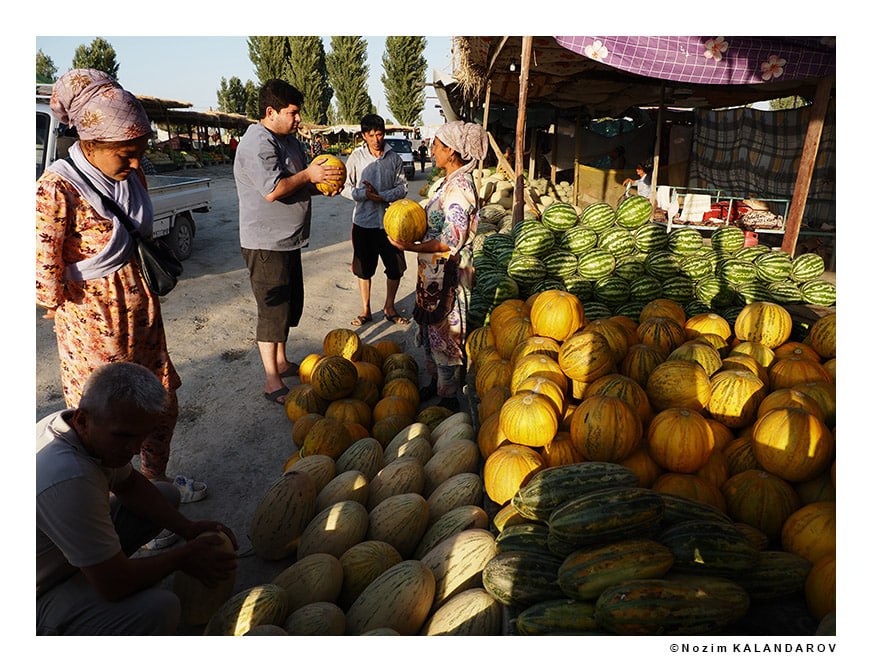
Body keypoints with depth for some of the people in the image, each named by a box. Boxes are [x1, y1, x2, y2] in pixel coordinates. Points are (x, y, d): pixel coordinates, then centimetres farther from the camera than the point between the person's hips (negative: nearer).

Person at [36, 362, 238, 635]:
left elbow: (129, 484, 8)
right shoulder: (69, 481, -39)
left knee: (167, 494, 11)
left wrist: (187, 528, -3)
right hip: (43, 596, -8)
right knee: (160, 609, -31)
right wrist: (184, 556, -16)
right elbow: (115, 585, -32)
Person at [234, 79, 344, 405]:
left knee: (290, 305, 18)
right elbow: (272, 191, -27)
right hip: (265, 244, -10)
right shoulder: (257, 143, -17)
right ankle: (272, 381, 5)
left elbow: (299, 185, 22)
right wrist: (308, 175, -18)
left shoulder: (291, 140, 14)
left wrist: (322, 187, 2)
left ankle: (281, 362, 34)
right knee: (273, 310, -5)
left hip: (289, 240, 10)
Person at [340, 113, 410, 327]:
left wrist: (382, 196, -16)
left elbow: (402, 188, 0)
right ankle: (366, 310, 24)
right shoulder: (356, 157, -1)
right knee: (364, 269, 9)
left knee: (396, 267, 5)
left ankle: (389, 307, 24)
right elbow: (345, 187, 0)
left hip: (389, 221, 1)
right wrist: (364, 194, -17)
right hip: (364, 221, -1)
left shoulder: (394, 158, 1)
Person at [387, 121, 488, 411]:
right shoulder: (445, 182, 11)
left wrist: (412, 247, -26)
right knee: (430, 330, 19)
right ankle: (436, 383, 36)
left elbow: (452, 241, -24)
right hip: (432, 271, 10)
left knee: (444, 334, 1)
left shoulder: (459, 186, -20)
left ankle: (449, 398, 16)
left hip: (448, 274, -10)